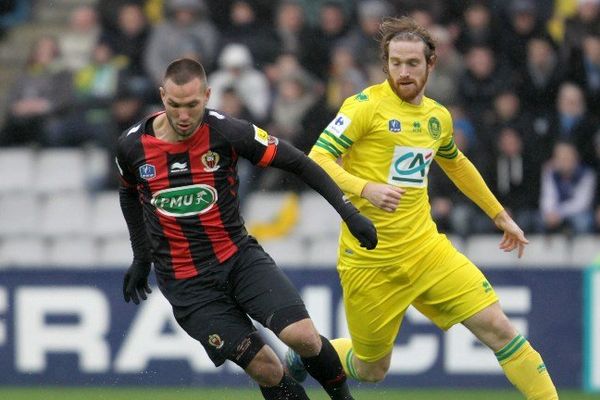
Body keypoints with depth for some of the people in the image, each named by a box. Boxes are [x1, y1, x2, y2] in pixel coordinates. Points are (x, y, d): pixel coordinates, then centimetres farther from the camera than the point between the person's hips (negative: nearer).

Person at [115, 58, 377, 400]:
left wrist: (348, 210, -11)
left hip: (240, 256, 0)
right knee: (265, 368, -14)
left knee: (302, 336, -20)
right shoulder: (132, 146, -6)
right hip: (186, 282, 0)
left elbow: (298, 163, -4)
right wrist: (142, 257, 25)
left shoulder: (226, 132, -12)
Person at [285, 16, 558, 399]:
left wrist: (501, 215, 35)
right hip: (370, 261, -5)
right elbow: (317, 160, -16)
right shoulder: (367, 105, -9)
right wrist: (366, 188, -32)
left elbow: (457, 165, 31)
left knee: (498, 327, -9)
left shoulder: (438, 117, 10)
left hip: (426, 249, 5)